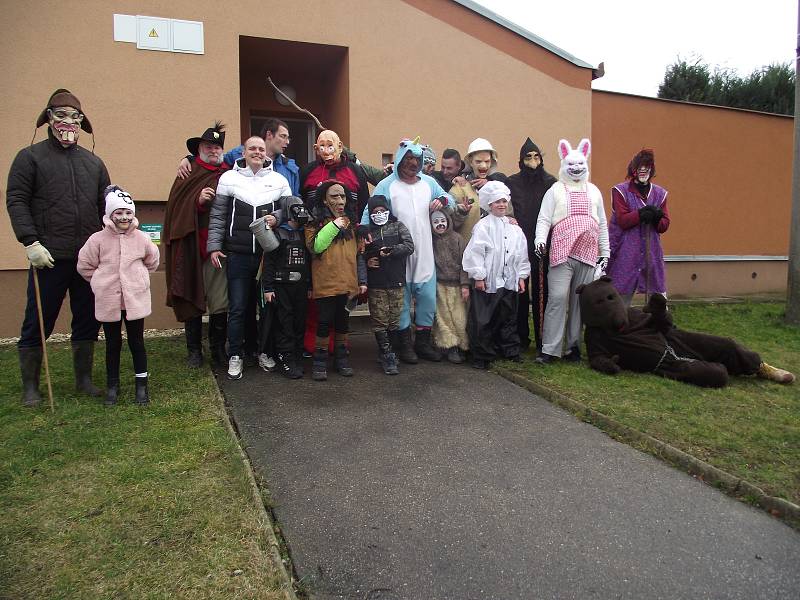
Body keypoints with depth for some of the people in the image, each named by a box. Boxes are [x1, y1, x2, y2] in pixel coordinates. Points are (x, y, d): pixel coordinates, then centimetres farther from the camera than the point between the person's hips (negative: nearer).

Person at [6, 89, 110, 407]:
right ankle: (30, 387, 19)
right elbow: (16, 201, -4)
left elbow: (107, 206, 16)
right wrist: (30, 242, -14)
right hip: (50, 258, -4)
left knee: (88, 321, 11)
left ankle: (84, 378, 25)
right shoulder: (30, 157, 2)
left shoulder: (93, 162, 14)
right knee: (37, 324, 5)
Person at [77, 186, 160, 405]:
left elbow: (152, 262, 14)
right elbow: (85, 266, 3)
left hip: (135, 299, 0)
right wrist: (102, 282, 5)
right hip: (108, 301, 0)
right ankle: (112, 385, 25)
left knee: (136, 342, 8)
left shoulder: (142, 239, -3)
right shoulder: (98, 239, -6)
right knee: (113, 344, 12)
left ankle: (142, 385, 19)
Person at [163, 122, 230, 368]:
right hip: (191, 246, -1)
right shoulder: (188, 175, 6)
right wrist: (197, 201, -17)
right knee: (192, 298, 4)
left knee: (220, 301, 2)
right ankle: (194, 350, 16)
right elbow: (177, 208, -2)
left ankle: (218, 349, 15)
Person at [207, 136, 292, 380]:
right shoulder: (229, 178, 4)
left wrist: (276, 217, -7)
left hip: (269, 254, 2)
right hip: (238, 254, -2)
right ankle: (235, 357, 12)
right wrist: (214, 246, -2)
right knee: (237, 307, 1)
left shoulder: (279, 180, 7)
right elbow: (217, 216, 4)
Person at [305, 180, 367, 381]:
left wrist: (362, 280, 8)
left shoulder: (351, 223, 12)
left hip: (348, 283, 4)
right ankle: (320, 360, 13)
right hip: (326, 283, -4)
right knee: (325, 322, 1)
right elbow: (314, 247, -18)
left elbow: (359, 253, 13)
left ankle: (341, 357, 25)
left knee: (343, 321, 13)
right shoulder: (316, 222, -1)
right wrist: (334, 226, -19)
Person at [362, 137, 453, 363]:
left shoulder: (429, 183, 12)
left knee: (427, 297, 7)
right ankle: (405, 343, 17)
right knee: (401, 298, 3)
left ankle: (423, 342, 23)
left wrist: (442, 200, -3)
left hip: (424, 253, 4)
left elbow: (449, 199, 20)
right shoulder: (387, 185, -2)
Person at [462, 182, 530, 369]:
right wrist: (478, 276, -12)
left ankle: (511, 351, 28)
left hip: (509, 282, 5)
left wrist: (521, 277, 10)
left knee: (508, 318, 15)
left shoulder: (514, 227, 10)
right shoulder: (483, 226, -7)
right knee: (483, 321, -1)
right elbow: (474, 253, -10)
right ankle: (482, 357, 10)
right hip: (487, 282, -5)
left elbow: (521, 254, 14)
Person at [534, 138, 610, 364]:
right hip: (562, 253, -4)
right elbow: (544, 219, -1)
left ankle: (574, 346, 14)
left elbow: (602, 224, 19)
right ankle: (549, 349, -6)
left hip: (588, 254, 4)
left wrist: (605, 252, 15)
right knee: (557, 299, -10)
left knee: (581, 302, 5)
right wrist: (540, 240, -19)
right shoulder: (555, 190, 6)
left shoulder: (593, 191, 16)